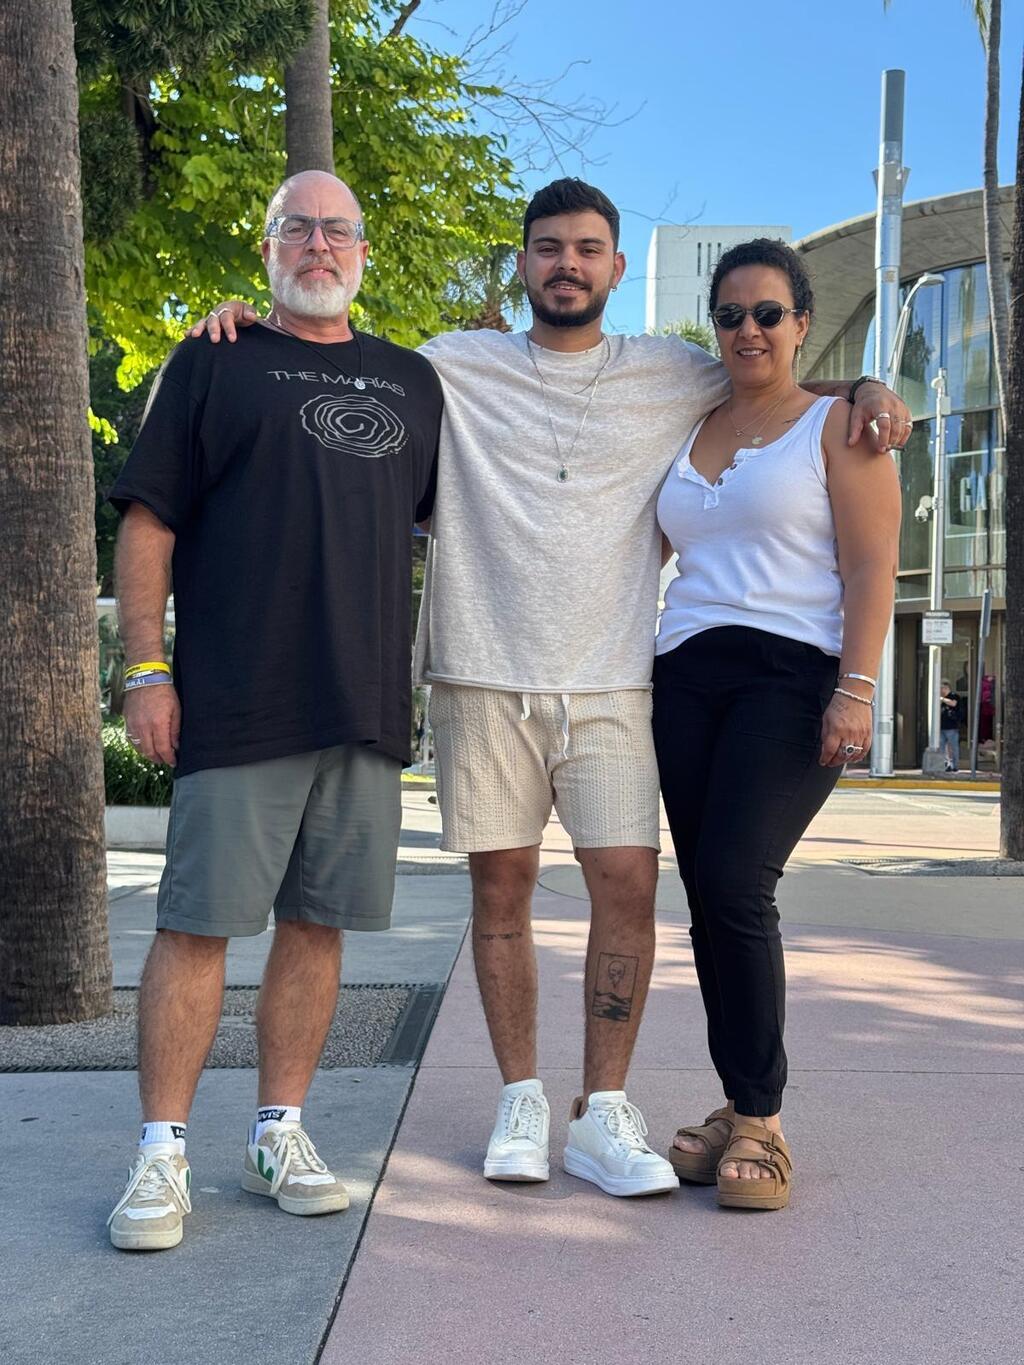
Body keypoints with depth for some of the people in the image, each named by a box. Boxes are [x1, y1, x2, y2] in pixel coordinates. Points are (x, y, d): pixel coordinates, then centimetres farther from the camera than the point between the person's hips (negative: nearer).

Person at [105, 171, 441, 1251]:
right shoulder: (214, 365, 7)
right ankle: (161, 1155, 5)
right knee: (197, 924, -3)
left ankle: (279, 1136, 18)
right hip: (235, 705, -3)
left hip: (367, 707, 4)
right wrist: (145, 669, -8)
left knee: (315, 925, 7)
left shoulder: (411, 382, 18)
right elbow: (148, 521, 1)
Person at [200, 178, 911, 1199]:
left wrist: (861, 391, 5)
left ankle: (603, 1115, 3)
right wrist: (250, 326, 2)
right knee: (501, 887, 3)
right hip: (483, 675, 0)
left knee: (627, 883, -7)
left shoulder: (672, 377, 12)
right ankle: (521, 1102, 16)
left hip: (611, 682, 0)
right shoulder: (454, 369, 10)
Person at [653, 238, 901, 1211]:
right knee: (708, 896, 2)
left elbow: (870, 566, -4)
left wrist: (855, 690, -14)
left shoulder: (836, 425, 4)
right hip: (686, 680, 6)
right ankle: (737, 1110, 11)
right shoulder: (687, 432, 20)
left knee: (735, 883, -18)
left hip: (794, 677, -5)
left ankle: (761, 1120, -7)